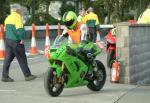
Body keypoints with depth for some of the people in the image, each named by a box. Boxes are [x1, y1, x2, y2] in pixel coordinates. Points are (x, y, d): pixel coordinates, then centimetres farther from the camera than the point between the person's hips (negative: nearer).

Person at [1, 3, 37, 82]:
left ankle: (5, 76, 4)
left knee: (8, 59, 7)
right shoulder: (17, 16, -10)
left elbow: (6, 29, 17)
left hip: (7, 40, 8)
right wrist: (22, 38, -14)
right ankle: (27, 75, 9)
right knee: (22, 59, 1)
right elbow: (19, 29, -19)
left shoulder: (8, 18, 15)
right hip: (16, 41, -8)